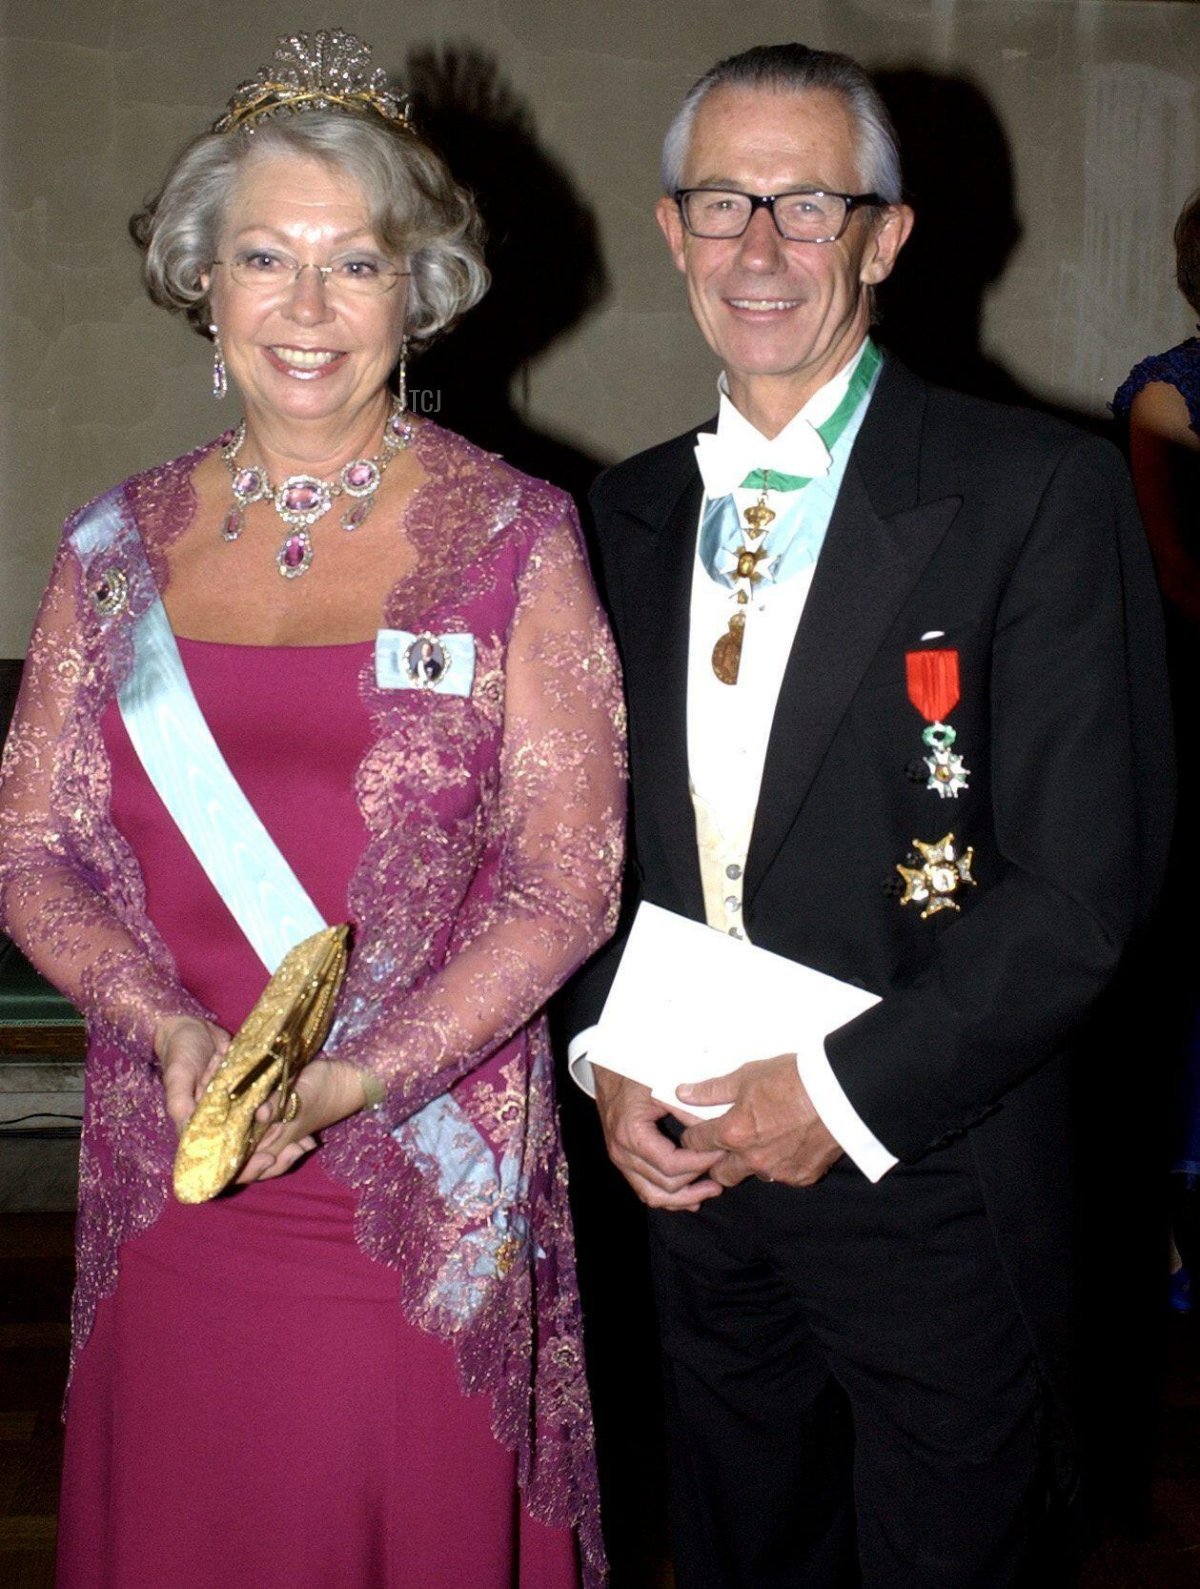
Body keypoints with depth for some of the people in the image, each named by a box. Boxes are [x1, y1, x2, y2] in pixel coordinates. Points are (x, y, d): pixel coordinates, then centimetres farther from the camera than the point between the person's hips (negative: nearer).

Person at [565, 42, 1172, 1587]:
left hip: (931, 1182, -4)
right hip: (691, 1172, 5)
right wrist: (604, 1055, -3)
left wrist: (846, 1092, -18)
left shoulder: (1039, 491, -11)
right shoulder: (633, 510, 7)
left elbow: (1086, 880, -15)